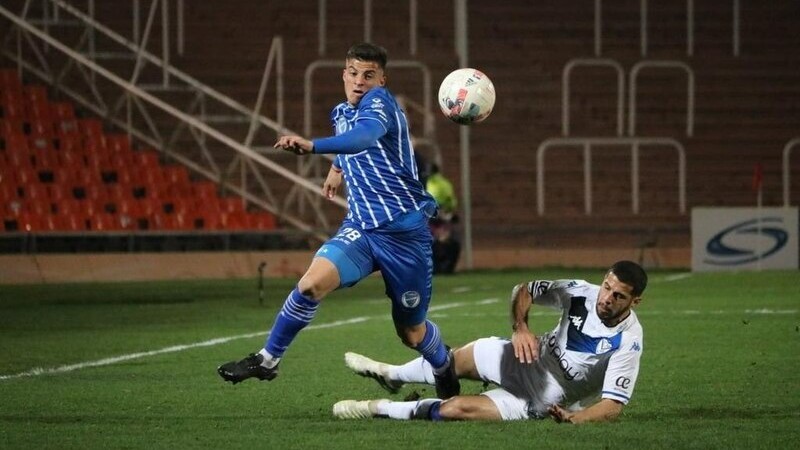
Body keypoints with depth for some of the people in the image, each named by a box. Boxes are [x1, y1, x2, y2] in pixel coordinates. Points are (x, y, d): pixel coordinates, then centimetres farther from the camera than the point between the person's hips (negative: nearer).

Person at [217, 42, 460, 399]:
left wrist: (313, 146, -50)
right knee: (312, 282, -24)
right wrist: (338, 167, 31)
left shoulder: (380, 102, -13)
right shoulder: (341, 113, 9)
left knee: (411, 332, 7)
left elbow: (364, 137, -38)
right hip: (361, 226, 5)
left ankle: (444, 367, 41)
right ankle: (267, 360, -11)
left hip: (405, 231, -5)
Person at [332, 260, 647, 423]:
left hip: (539, 402, -4)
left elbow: (613, 404, -27)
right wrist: (519, 328, -23)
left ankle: (379, 409, 10)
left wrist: (573, 419, -43)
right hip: (527, 360, 4)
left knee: (454, 409, -14)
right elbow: (524, 291, -4)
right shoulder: (580, 293, -16)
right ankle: (392, 376, 45)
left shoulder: (628, 341, -28)